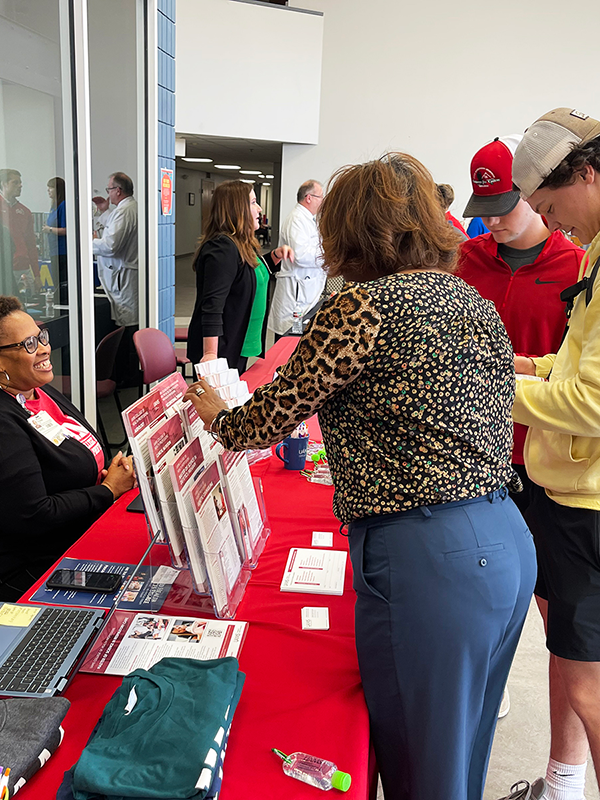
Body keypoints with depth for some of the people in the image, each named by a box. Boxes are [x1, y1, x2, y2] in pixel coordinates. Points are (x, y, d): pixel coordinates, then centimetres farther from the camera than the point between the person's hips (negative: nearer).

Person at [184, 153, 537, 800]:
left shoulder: (363, 306, -13)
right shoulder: (476, 302, 12)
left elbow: (275, 413, -6)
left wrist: (217, 417, 15)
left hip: (428, 558, -8)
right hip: (508, 543, 9)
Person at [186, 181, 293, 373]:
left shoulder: (241, 245, 10)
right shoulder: (222, 249, -21)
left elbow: (252, 274, 31)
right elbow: (212, 306, -28)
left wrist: (276, 256, 11)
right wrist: (210, 354, -34)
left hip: (237, 346, 10)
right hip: (221, 349, -10)